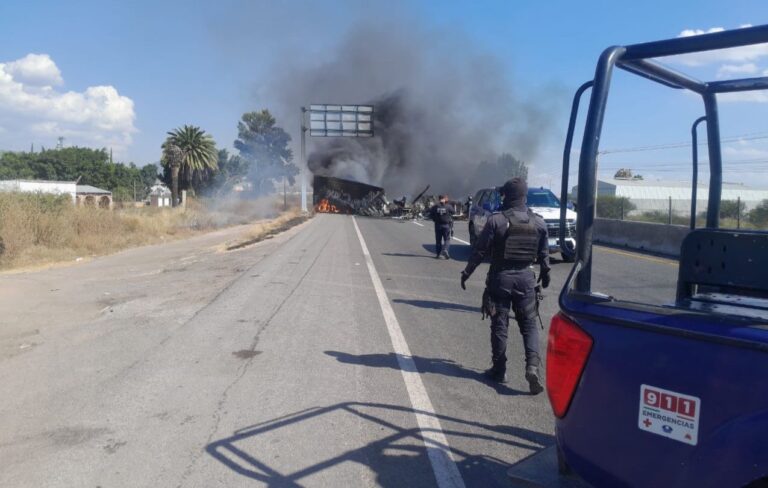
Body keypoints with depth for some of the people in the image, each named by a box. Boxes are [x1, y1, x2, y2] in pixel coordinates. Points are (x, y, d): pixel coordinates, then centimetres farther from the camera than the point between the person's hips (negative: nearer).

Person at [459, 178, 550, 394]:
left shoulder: (496, 221, -11)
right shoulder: (539, 223, 1)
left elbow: (480, 251, -9)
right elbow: (544, 254, 9)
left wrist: (466, 273, 2)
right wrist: (545, 274, 24)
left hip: (500, 277, -2)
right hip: (526, 278, 3)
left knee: (499, 324, 8)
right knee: (529, 324, 11)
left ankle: (499, 370, 17)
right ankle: (532, 366, -4)